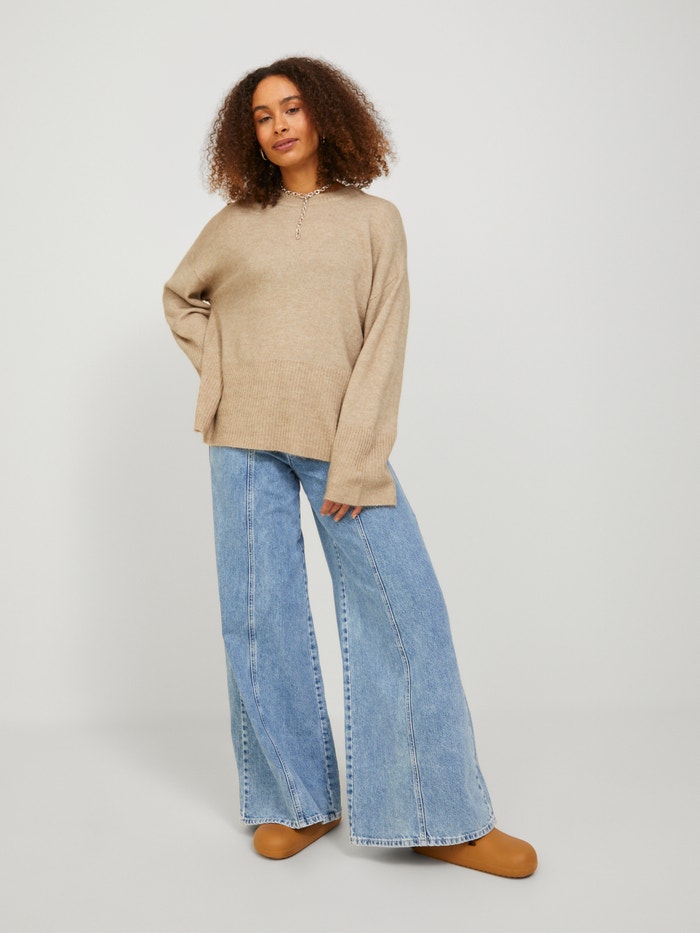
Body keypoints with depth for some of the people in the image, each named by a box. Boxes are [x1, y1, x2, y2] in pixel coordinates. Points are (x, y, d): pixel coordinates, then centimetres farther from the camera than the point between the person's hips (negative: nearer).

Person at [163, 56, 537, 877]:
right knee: (260, 616, 2)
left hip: (341, 441, -1)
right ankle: (295, 801, 16)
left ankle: (440, 817, 5)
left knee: (404, 609, -6)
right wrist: (219, 369, 9)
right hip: (247, 440, 2)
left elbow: (382, 346, -3)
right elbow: (181, 297, 26)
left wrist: (355, 465, -11)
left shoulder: (375, 221, 5)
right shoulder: (236, 224, 10)